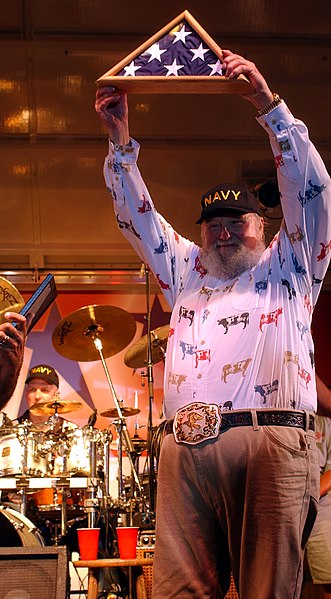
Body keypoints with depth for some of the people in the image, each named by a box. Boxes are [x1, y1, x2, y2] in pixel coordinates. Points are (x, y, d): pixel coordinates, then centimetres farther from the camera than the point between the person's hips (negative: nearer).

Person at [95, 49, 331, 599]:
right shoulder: (187, 272, 30)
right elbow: (138, 218, 26)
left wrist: (269, 106, 1)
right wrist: (120, 142, 16)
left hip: (272, 440, -3)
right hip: (186, 447, 3)